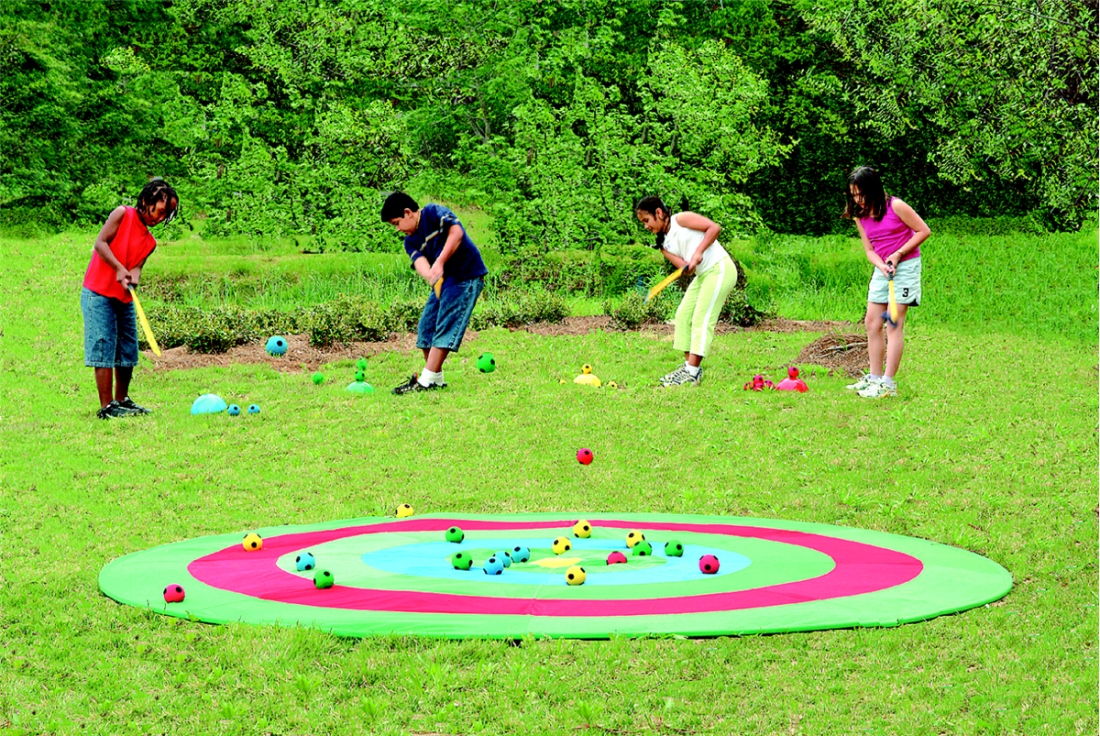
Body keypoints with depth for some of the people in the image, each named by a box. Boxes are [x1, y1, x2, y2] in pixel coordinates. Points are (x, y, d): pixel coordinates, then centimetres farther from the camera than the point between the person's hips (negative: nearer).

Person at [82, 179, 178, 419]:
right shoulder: (123, 214, -5)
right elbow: (100, 242, -12)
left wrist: (132, 278, -25)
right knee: (104, 347, -9)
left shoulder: (149, 242, 11)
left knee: (128, 351, 10)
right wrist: (120, 268, -23)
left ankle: (121, 400, 24)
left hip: (124, 299, 7)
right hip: (98, 294, -7)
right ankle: (107, 407, -10)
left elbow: (137, 266, -1)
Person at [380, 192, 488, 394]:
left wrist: (439, 263, -29)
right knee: (426, 326, 8)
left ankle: (426, 381, -15)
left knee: (445, 327, -12)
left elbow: (456, 232, -21)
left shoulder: (433, 212, -7)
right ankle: (436, 378, 18)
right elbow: (419, 262, -8)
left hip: (466, 277, -9)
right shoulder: (411, 241, 11)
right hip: (442, 281, 9)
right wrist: (431, 277, -32)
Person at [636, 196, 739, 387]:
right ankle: (690, 365, 10)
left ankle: (692, 373, -15)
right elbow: (684, 266, -3)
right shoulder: (663, 244, 12)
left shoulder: (681, 219, -8)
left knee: (702, 319, -13)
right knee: (682, 315, 5)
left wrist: (698, 252, -20)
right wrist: (688, 267, -27)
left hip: (720, 269, -9)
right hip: (702, 275, 9)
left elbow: (714, 227, -13)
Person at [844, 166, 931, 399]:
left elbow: (924, 231, -9)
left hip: (905, 266, -7)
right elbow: (869, 250, 5)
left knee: (894, 324, -11)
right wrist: (881, 265, -16)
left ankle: (888, 383, -11)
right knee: (872, 323, 6)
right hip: (882, 269, 7)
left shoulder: (895, 207, -14)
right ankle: (874, 377, 14)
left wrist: (898, 254, -14)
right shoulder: (860, 216, 4)